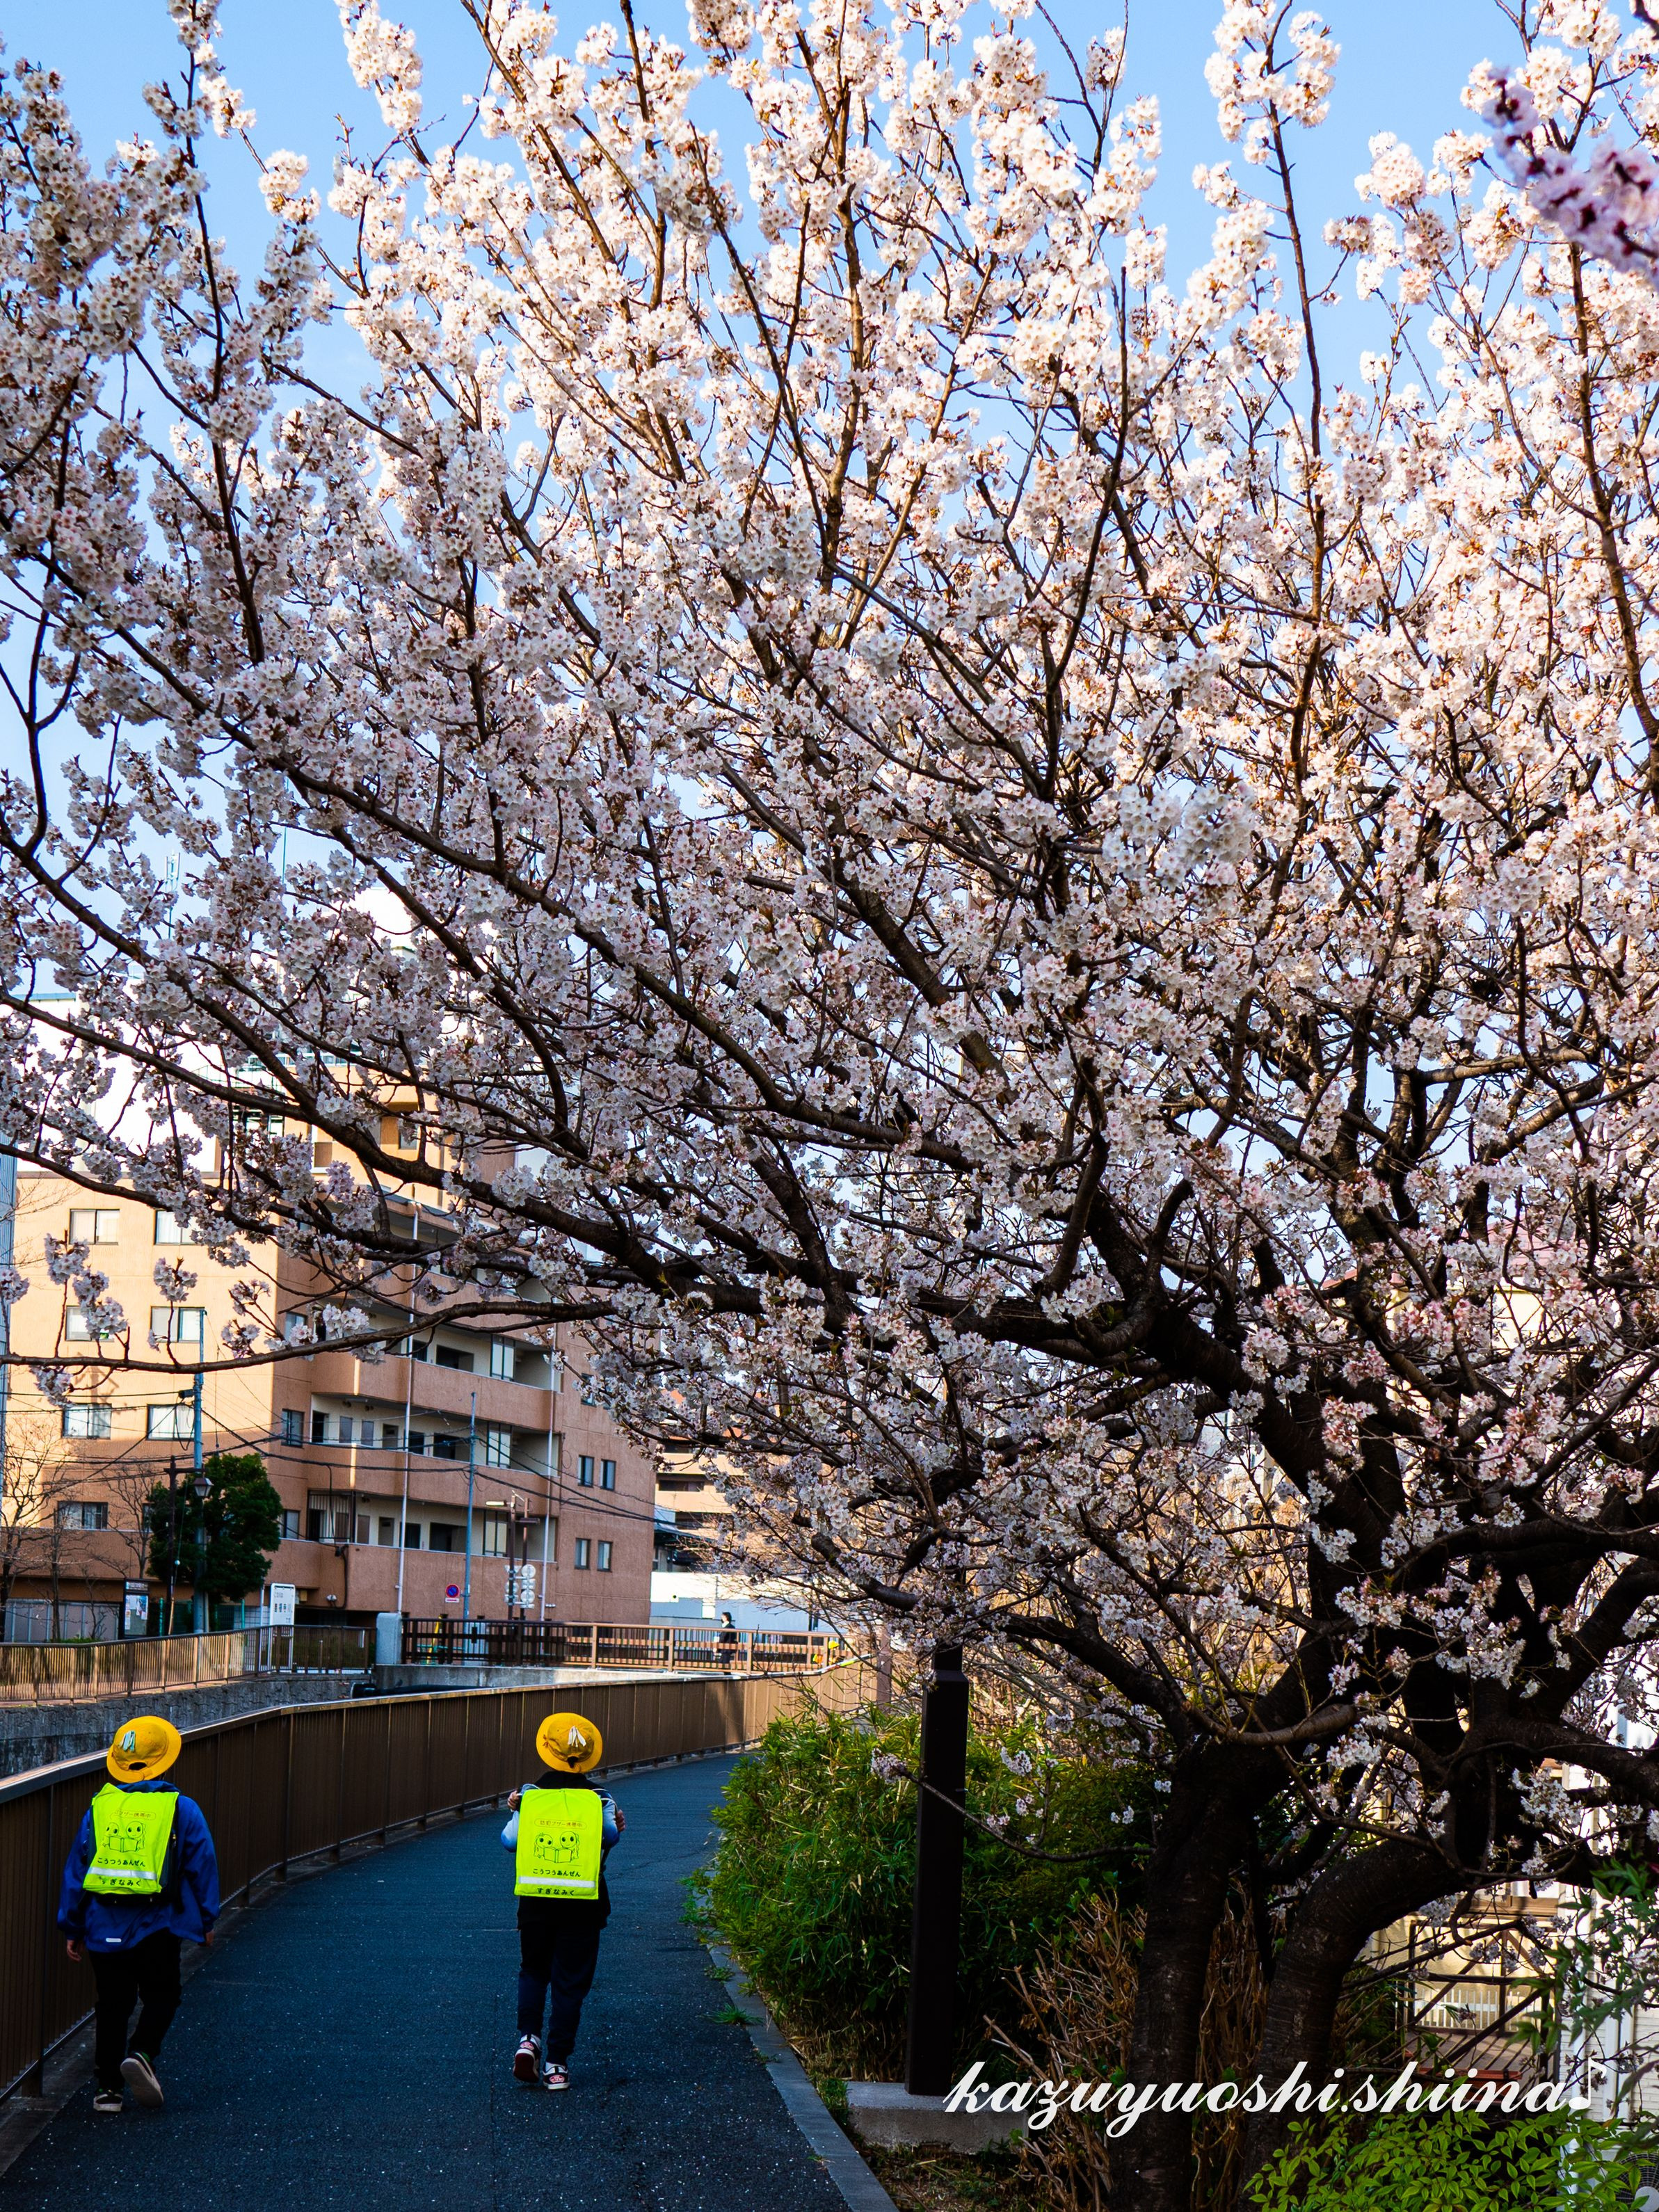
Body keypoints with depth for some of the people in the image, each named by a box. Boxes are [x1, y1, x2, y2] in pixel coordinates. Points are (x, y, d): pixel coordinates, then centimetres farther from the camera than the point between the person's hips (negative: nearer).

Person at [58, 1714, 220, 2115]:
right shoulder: (181, 1810, -2)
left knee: (112, 2006, 12)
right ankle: (141, 2054, -12)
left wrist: (73, 1928, 17)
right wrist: (206, 1919, 13)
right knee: (161, 1998, 12)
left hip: (104, 1927, 3)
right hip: (158, 1927, -3)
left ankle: (107, 2087, 12)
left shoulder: (99, 1808, 6)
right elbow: (202, 1866, 2)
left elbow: (75, 1868, 9)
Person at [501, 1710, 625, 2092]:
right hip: (583, 1904, -1)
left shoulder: (530, 1795, -2)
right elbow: (610, 1835, -18)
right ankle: (555, 2063, 6)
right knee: (570, 1982, 7)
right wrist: (616, 1828, 2)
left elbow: (510, 1840, -9)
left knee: (533, 1970, 22)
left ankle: (529, 2038, 2)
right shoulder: (599, 1799, -3)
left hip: (536, 1901, 1)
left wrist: (514, 1813, 9)